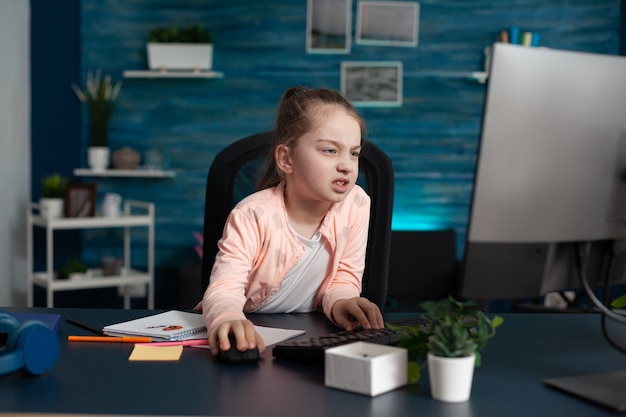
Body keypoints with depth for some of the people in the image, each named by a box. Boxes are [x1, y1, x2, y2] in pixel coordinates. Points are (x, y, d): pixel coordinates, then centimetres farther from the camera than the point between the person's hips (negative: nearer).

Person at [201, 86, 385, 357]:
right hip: (249, 337, -5)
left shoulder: (356, 203, -8)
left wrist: (339, 301, -21)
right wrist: (228, 318, -51)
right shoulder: (252, 216, -20)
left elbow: (344, 276, 3)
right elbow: (224, 290, -28)